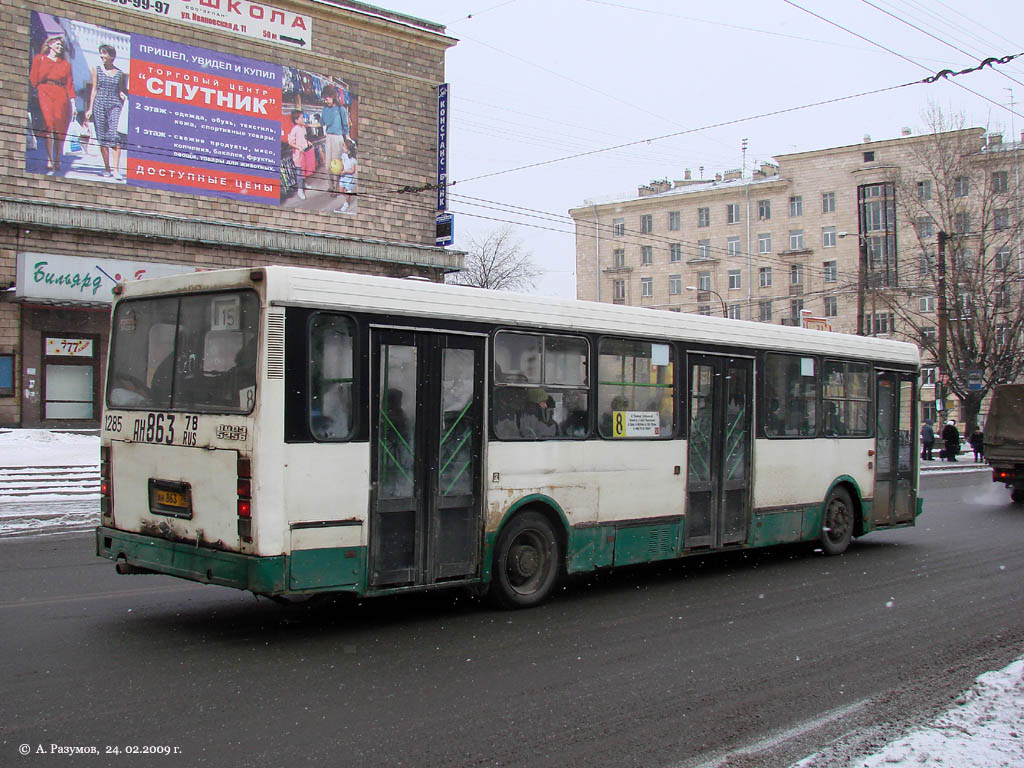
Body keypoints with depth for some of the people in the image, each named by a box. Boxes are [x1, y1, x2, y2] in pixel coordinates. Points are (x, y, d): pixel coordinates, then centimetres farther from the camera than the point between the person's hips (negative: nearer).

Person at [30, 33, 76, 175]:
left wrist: (72, 102, 7)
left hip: (61, 96, 3)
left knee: (60, 129, -6)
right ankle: (50, 162, -23)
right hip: (44, 93, -3)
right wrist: (34, 94, -5)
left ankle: (57, 162, 0)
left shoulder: (65, 63, 20)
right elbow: (33, 78, 8)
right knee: (48, 124, -18)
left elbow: (70, 83, 16)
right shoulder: (39, 58, 13)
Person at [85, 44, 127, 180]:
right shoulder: (96, 70, 9)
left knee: (114, 135, -14)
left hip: (115, 104, -1)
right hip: (99, 104, 1)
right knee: (102, 137, 1)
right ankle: (107, 168, 9)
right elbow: (94, 89, 10)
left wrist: (123, 94, -6)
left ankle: (116, 169, -17)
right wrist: (90, 108, 6)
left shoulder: (119, 73, 8)